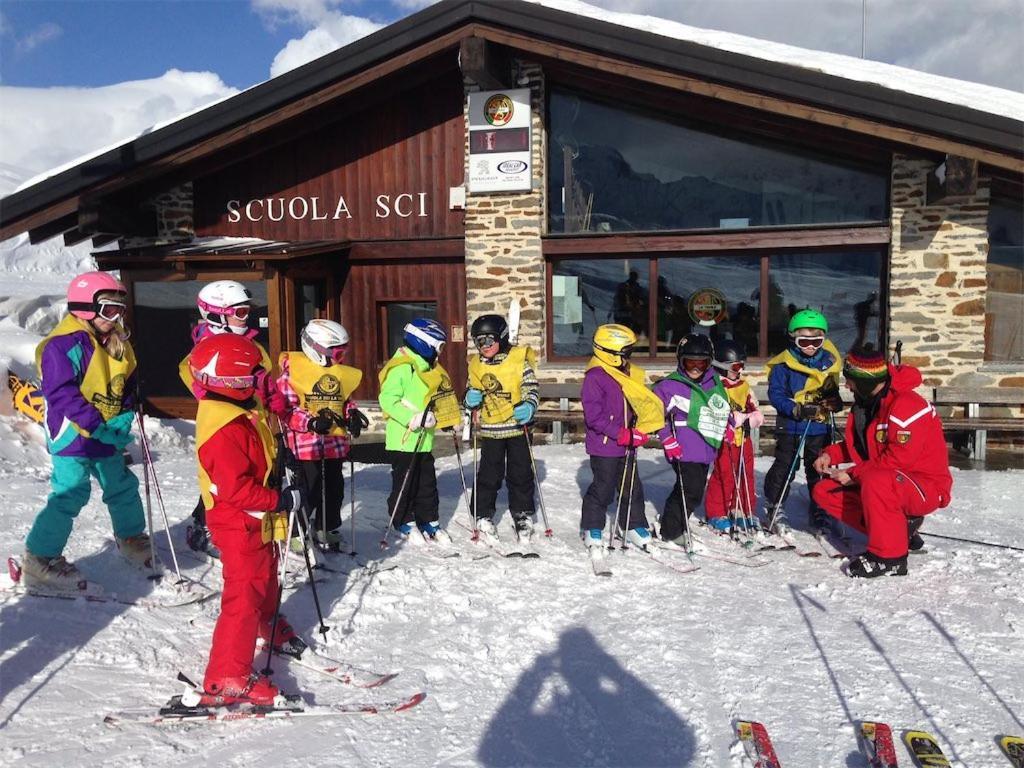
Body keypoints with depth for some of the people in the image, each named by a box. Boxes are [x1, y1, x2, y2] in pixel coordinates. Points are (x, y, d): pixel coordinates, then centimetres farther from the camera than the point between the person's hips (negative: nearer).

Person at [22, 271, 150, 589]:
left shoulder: (117, 343, 8)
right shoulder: (65, 344, -18)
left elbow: (125, 385, 14)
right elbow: (61, 393, -23)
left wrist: (124, 417, -4)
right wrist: (97, 427, -25)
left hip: (106, 436, 8)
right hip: (72, 435, -8)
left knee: (122, 487, 18)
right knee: (70, 495, -9)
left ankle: (131, 538, 38)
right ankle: (40, 559, 5)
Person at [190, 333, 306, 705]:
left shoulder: (242, 413, 6)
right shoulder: (224, 430, -28)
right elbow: (236, 488, -31)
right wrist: (282, 500, -26)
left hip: (257, 521, 11)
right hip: (239, 525, -11)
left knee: (265, 578, 30)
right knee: (244, 597, -8)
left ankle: (269, 626, 55)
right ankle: (227, 680, -2)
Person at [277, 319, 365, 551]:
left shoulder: (341, 373, 10)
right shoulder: (293, 371, -10)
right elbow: (286, 408, -12)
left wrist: (352, 414, 2)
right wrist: (311, 423, -24)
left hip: (335, 442, 7)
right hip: (306, 443, -7)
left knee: (334, 488, 15)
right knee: (309, 491, -4)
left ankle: (327, 530, 34)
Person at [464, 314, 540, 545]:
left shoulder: (519, 359, -8)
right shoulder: (476, 365, 3)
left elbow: (531, 388, -6)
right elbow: (472, 392, 16)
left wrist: (528, 407, -24)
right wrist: (471, 399, -7)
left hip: (517, 427, -2)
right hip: (490, 430, 2)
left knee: (520, 475, 8)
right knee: (488, 476, 4)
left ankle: (524, 516, 23)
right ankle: (483, 517, 19)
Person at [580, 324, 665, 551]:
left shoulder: (629, 374, 10)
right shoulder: (595, 377, -16)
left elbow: (638, 405, 18)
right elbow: (593, 415, -21)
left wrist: (640, 430, 1)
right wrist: (621, 434, -22)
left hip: (627, 446, 8)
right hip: (604, 447, -8)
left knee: (632, 487, 15)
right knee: (603, 489, 1)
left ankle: (635, 526, 29)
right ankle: (592, 529, 18)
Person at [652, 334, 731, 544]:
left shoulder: (714, 383, 11)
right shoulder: (669, 385, -9)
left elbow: (723, 408, 28)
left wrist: (727, 426, 16)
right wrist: (667, 440, -11)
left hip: (706, 448, 7)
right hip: (683, 450, -7)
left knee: (696, 490, 14)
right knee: (691, 491, -8)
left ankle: (672, 525, 30)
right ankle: (672, 531, 9)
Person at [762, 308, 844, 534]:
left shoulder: (829, 362, 4)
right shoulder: (783, 365, -9)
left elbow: (832, 391, 15)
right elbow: (775, 395, -11)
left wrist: (833, 401, -8)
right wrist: (798, 410, -23)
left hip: (819, 426, 4)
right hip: (790, 427, -3)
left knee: (818, 469, 11)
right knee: (785, 468, 0)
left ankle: (818, 511, 25)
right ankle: (773, 507, 14)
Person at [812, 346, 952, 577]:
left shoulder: (906, 405, -23)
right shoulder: (866, 404, 5)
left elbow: (897, 460, -27)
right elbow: (860, 445, 19)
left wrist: (854, 474, -19)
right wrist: (831, 454, 1)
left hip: (927, 488, -9)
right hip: (883, 483, 9)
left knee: (874, 481, -39)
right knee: (824, 492, -1)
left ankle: (889, 557, -23)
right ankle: (900, 527, 3)